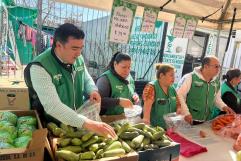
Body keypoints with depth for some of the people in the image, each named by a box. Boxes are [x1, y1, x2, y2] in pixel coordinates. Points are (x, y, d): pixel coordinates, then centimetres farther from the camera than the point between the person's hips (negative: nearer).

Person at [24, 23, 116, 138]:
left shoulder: (78, 59, -3)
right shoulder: (39, 67, -23)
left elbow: (86, 79, 13)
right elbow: (52, 106, -31)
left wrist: (93, 91, -9)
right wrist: (87, 124, -38)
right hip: (52, 126, -4)